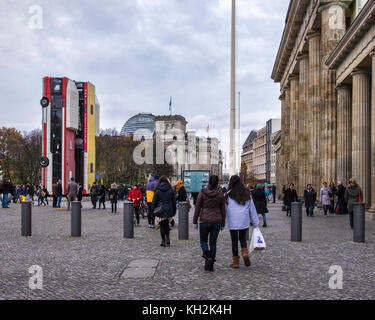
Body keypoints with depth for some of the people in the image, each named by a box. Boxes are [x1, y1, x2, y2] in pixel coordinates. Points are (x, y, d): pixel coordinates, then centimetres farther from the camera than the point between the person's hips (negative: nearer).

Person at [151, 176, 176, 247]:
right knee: (166, 224, 19)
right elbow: (174, 201, 6)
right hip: (169, 210, 2)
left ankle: (163, 241, 6)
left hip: (161, 210, -2)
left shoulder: (157, 191, -6)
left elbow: (154, 201, -3)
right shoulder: (171, 190, 1)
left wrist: (153, 210, 6)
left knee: (162, 225, 4)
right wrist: (174, 211, 14)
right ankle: (167, 238, 6)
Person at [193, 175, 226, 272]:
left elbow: (197, 207, -3)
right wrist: (223, 223, 12)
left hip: (204, 220, -2)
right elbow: (223, 210, 4)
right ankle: (210, 265, 11)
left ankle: (207, 256, -12)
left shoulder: (202, 192, -7)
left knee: (203, 241, 15)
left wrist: (195, 221, 5)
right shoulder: (220, 193, -1)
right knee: (213, 243, 10)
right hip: (217, 221, 2)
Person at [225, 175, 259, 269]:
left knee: (234, 241, 7)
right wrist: (255, 222, 13)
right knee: (243, 238, 19)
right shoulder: (247, 193, 3)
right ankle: (245, 253, -6)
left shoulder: (228, 194, -6)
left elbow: (224, 209, -2)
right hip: (244, 221, 3)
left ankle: (235, 262, 12)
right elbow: (252, 208, 7)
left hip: (232, 222, -3)